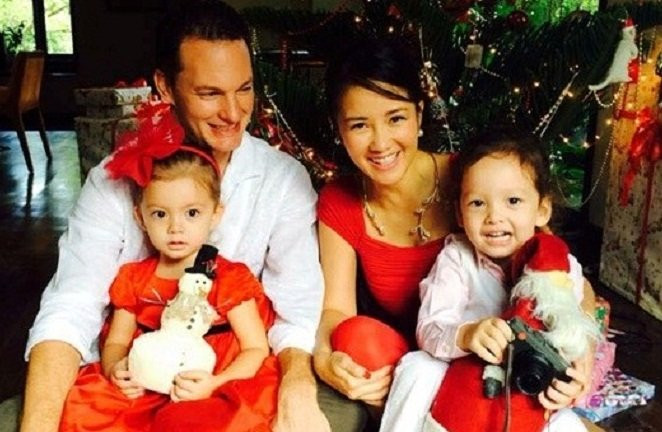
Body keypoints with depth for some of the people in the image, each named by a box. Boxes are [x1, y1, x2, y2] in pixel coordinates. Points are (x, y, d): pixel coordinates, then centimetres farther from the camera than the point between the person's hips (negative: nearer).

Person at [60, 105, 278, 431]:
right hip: (144, 390, 5)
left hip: (209, 394, -4)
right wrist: (115, 368, -11)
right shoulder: (133, 279, 9)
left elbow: (256, 349, -6)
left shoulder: (231, 279, -3)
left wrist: (214, 383, -23)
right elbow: (115, 343, 14)